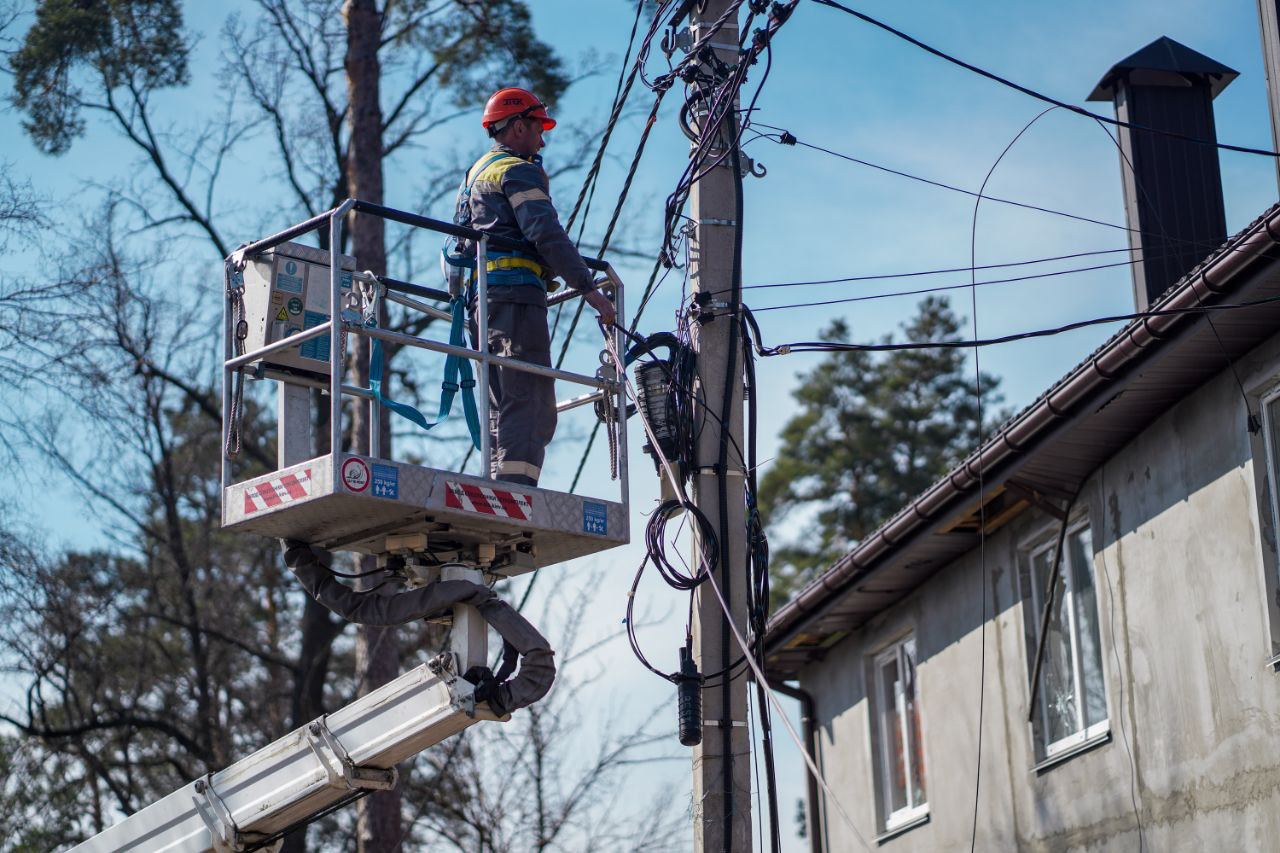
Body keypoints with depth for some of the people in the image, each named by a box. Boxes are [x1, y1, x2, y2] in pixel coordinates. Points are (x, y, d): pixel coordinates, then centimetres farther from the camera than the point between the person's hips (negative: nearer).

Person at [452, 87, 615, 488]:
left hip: (479, 298, 10)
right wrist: (588, 288, -18)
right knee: (530, 408, -16)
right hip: (516, 295, -10)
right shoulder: (518, 171, -3)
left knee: (503, 410, 9)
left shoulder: (474, 174, 28)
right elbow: (546, 234, -16)